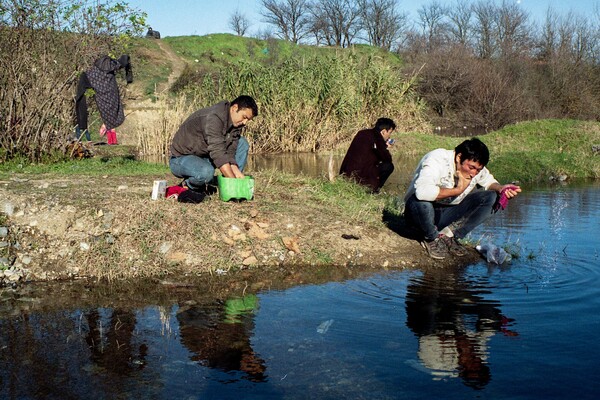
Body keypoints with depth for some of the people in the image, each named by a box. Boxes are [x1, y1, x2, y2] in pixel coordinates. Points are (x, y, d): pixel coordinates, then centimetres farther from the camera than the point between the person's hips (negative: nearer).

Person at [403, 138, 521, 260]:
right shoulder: (437, 160, -26)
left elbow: (489, 182, 14)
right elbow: (422, 191, -43)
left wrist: (501, 188, -11)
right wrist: (457, 190, -32)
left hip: (448, 215, 6)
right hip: (422, 212, -6)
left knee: (491, 198, -11)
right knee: (421, 200, -41)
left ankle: (448, 235, -9)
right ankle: (432, 238, -10)